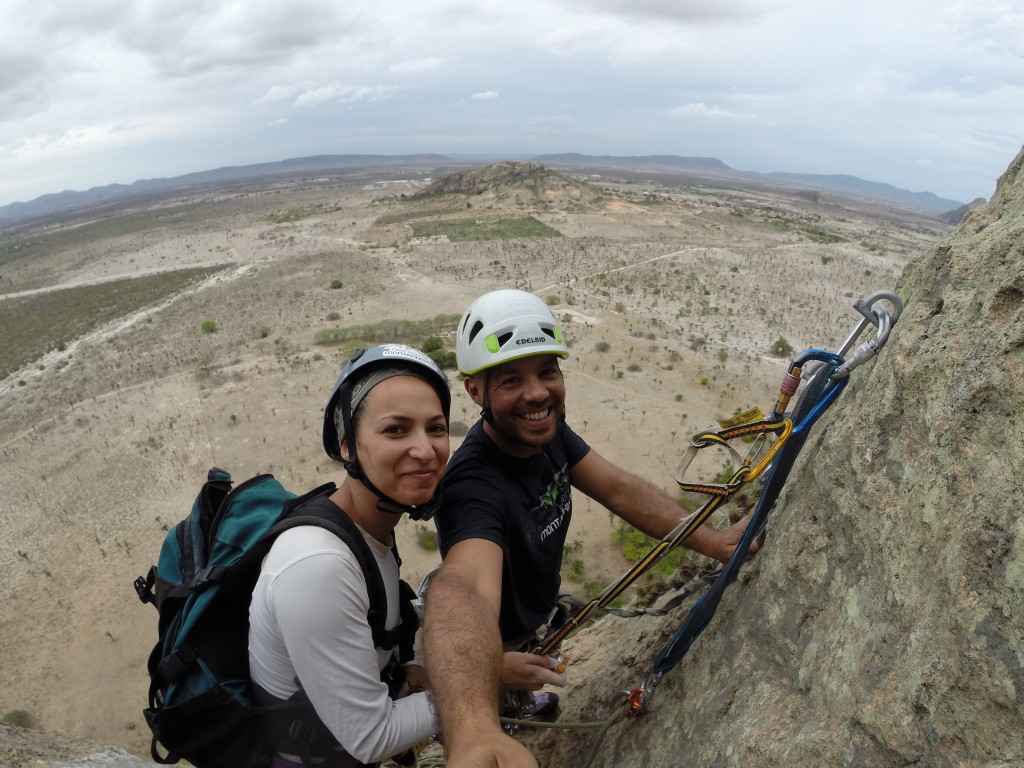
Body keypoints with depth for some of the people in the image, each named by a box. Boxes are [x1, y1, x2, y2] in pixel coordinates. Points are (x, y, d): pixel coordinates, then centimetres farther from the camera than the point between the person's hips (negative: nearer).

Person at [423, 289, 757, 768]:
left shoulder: (547, 427, -19)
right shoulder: (475, 486, -45)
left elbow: (619, 490, -16)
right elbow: (464, 587, -63)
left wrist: (713, 542, -25)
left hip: (541, 612, 7)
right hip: (501, 641, -7)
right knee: (506, 696, 24)